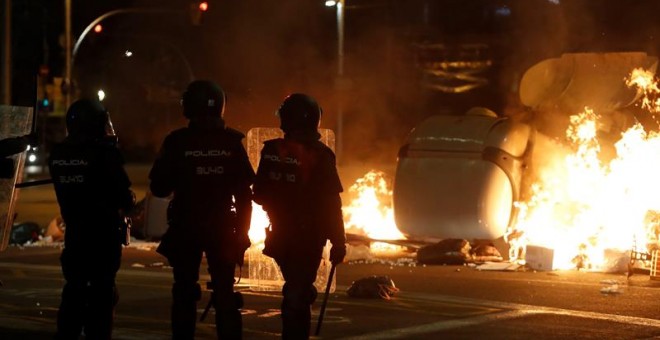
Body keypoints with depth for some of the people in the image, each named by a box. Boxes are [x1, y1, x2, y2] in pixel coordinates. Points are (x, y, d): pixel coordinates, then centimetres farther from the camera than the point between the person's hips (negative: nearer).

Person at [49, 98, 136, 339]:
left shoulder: (57, 154, 3)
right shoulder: (104, 152, -16)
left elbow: (65, 188, 11)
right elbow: (123, 193, -14)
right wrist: (129, 202, 6)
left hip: (75, 231, 6)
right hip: (104, 233, -6)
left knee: (74, 287, 15)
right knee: (102, 290, 0)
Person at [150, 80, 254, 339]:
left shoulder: (176, 142, -8)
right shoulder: (231, 142, -4)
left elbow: (159, 188, -3)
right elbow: (244, 192, -2)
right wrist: (242, 231, 6)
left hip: (184, 230, -1)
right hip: (222, 229, 1)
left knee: (184, 292, 7)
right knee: (224, 293, 6)